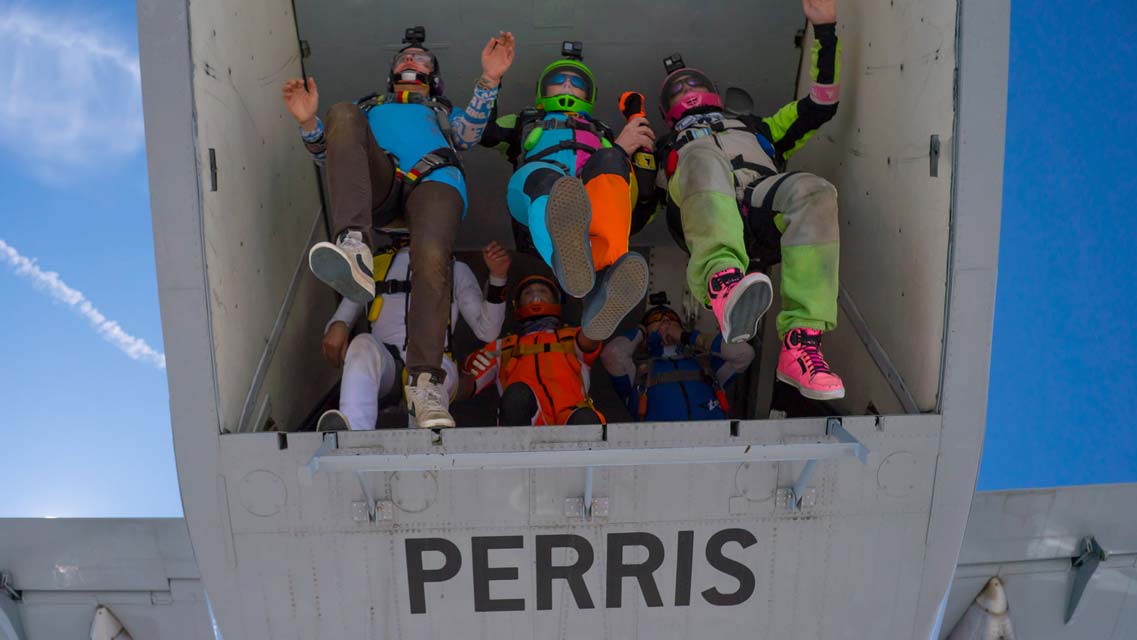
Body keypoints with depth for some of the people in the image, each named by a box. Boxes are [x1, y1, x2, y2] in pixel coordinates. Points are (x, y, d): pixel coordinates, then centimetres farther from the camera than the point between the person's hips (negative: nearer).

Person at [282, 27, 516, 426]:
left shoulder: (442, 112, 41)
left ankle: (424, 383, -38)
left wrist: (488, 80, 1)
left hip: (435, 179, -1)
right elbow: (330, 154, 27)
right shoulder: (368, 109, 44)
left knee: (431, 257, -33)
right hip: (378, 183, 1)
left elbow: (468, 134, 15)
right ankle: (354, 250, -47)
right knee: (341, 113, -27)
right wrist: (309, 125, 5)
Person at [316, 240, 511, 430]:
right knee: (363, 344, -35)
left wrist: (497, 278, 1)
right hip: (383, 362, 0)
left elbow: (487, 332, 14)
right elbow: (341, 317, 24)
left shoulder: (457, 270, 26)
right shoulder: (375, 264, 29)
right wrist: (337, 326, -2)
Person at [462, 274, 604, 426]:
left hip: (570, 411, 1)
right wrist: (470, 367, -1)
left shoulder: (574, 337, 37)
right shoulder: (502, 346, 37)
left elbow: (590, 341, 10)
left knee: (585, 418, -34)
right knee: (517, 393, -36)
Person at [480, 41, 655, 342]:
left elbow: (644, 187, 26)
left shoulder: (605, 134, 45)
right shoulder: (523, 123, 45)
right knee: (545, 180, -41)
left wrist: (627, 147, 13)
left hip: (601, 200, 2)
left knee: (608, 159, -36)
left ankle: (608, 267, -66)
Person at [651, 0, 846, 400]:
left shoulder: (755, 127, 47)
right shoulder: (668, 148, 41)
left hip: (763, 211, 2)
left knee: (814, 192, -33)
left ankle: (800, 345, -43)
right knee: (703, 155, -36)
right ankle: (724, 284, -63)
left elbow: (821, 105, 40)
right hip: (705, 211, -2)